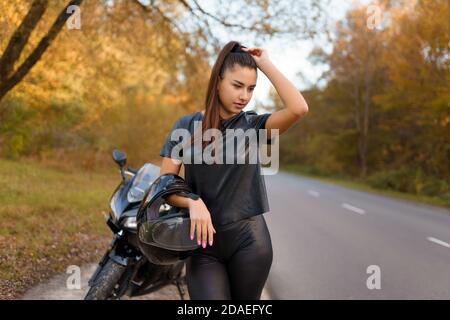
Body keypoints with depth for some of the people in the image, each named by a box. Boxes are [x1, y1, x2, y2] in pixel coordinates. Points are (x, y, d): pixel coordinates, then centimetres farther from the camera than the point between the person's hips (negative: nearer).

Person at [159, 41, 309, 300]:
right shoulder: (187, 126, 2)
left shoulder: (254, 125, 1)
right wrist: (193, 203, -20)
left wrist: (266, 64, -9)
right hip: (204, 241, 0)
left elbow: (298, 108, -18)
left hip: (250, 239, 1)